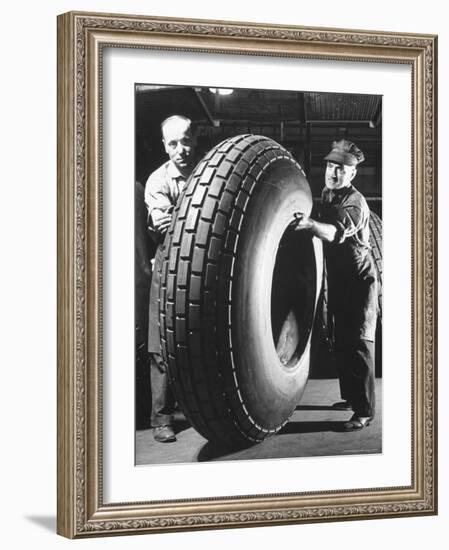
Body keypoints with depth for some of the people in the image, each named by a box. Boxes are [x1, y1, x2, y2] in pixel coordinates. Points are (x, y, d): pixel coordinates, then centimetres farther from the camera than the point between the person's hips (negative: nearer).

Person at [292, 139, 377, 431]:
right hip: (338, 279, 8)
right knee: (342, 341, 15)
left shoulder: (355, 202, -18)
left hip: (360, 279, -8)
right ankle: (351, 397, 27)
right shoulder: (326, 195, 8)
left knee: (359, 342, -11)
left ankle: (364, 411, -11)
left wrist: (311, 224, -55)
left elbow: (338, 232, -38)